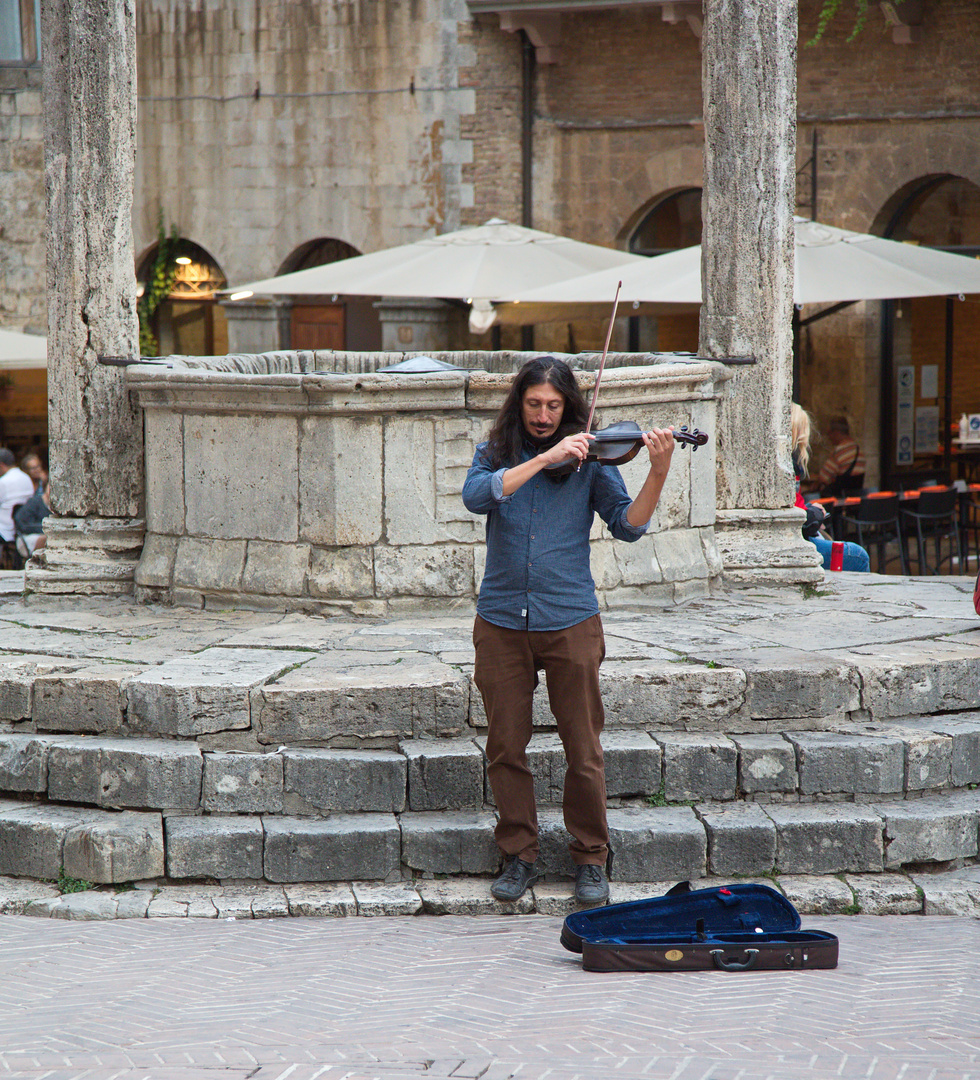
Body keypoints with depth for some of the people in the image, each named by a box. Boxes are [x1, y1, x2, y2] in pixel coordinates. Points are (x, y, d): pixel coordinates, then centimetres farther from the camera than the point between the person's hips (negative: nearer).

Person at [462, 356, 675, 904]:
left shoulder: (591, 460, 2)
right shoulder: (495, 454, 4)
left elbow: (628, 525, -6)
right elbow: (477, 495, -17)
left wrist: (659, 474, -21)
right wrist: (545, 458, -24)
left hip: (570, 622, -1)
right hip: (502, 623, 1)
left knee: (584, 751, 2)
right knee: (506, 748, 5)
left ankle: (591, 858, 16)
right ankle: (520, 855, 19)